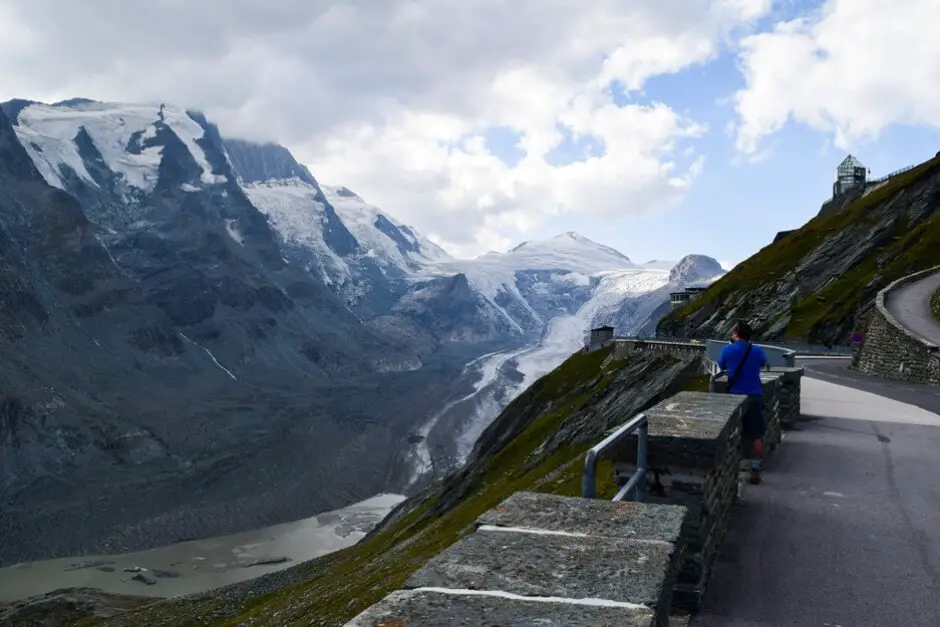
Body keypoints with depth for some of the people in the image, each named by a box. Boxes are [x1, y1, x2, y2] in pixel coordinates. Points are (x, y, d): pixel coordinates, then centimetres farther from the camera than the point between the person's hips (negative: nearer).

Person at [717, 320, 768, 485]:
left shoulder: (727, 350, -6)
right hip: (754, 397, 0)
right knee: (756, 437, 8)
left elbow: (721, 366, 11)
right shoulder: (757, 351, -3)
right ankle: (755, 472, 8)